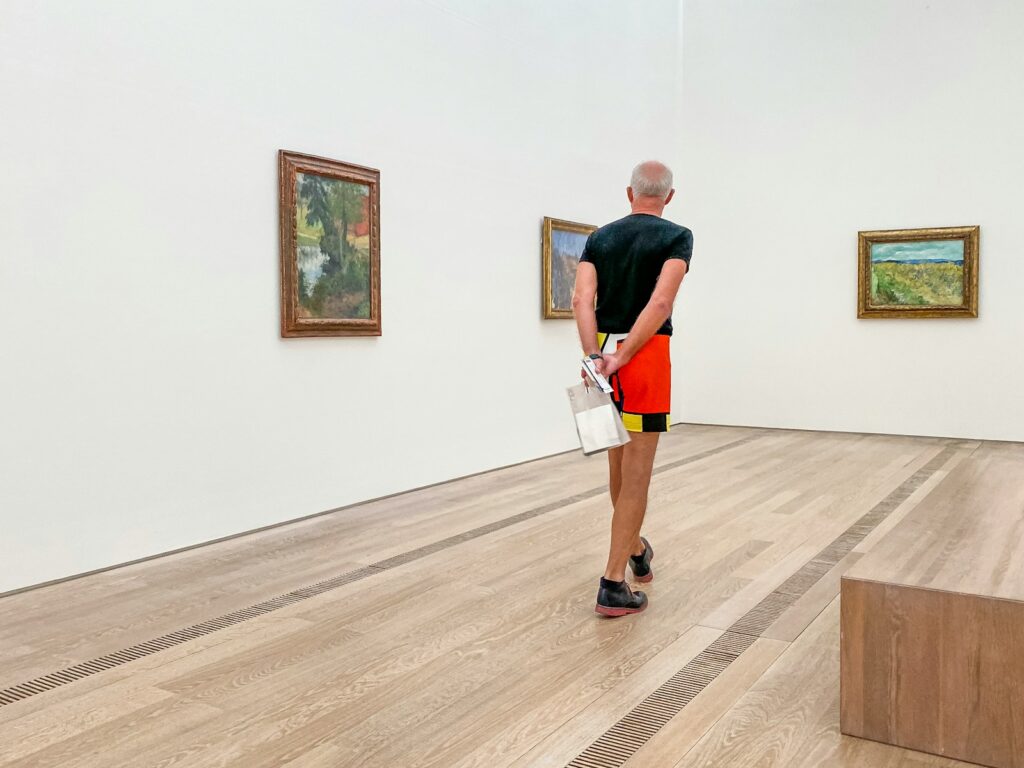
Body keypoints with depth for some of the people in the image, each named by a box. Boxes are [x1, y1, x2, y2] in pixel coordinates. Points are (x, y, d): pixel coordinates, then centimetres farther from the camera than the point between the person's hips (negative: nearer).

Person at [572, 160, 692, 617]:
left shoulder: (599, 238, 11)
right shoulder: (677, 237, -3)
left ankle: (636, 551, 41)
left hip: (602, 353, 6)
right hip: (646, 357, -6)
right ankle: (613, 586, -1)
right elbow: (661, 302, -19)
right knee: (636, 474, -2)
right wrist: (622, 358, -20)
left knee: (619, 465, 21)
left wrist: (595, 357, -14)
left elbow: (581, 299, -6)